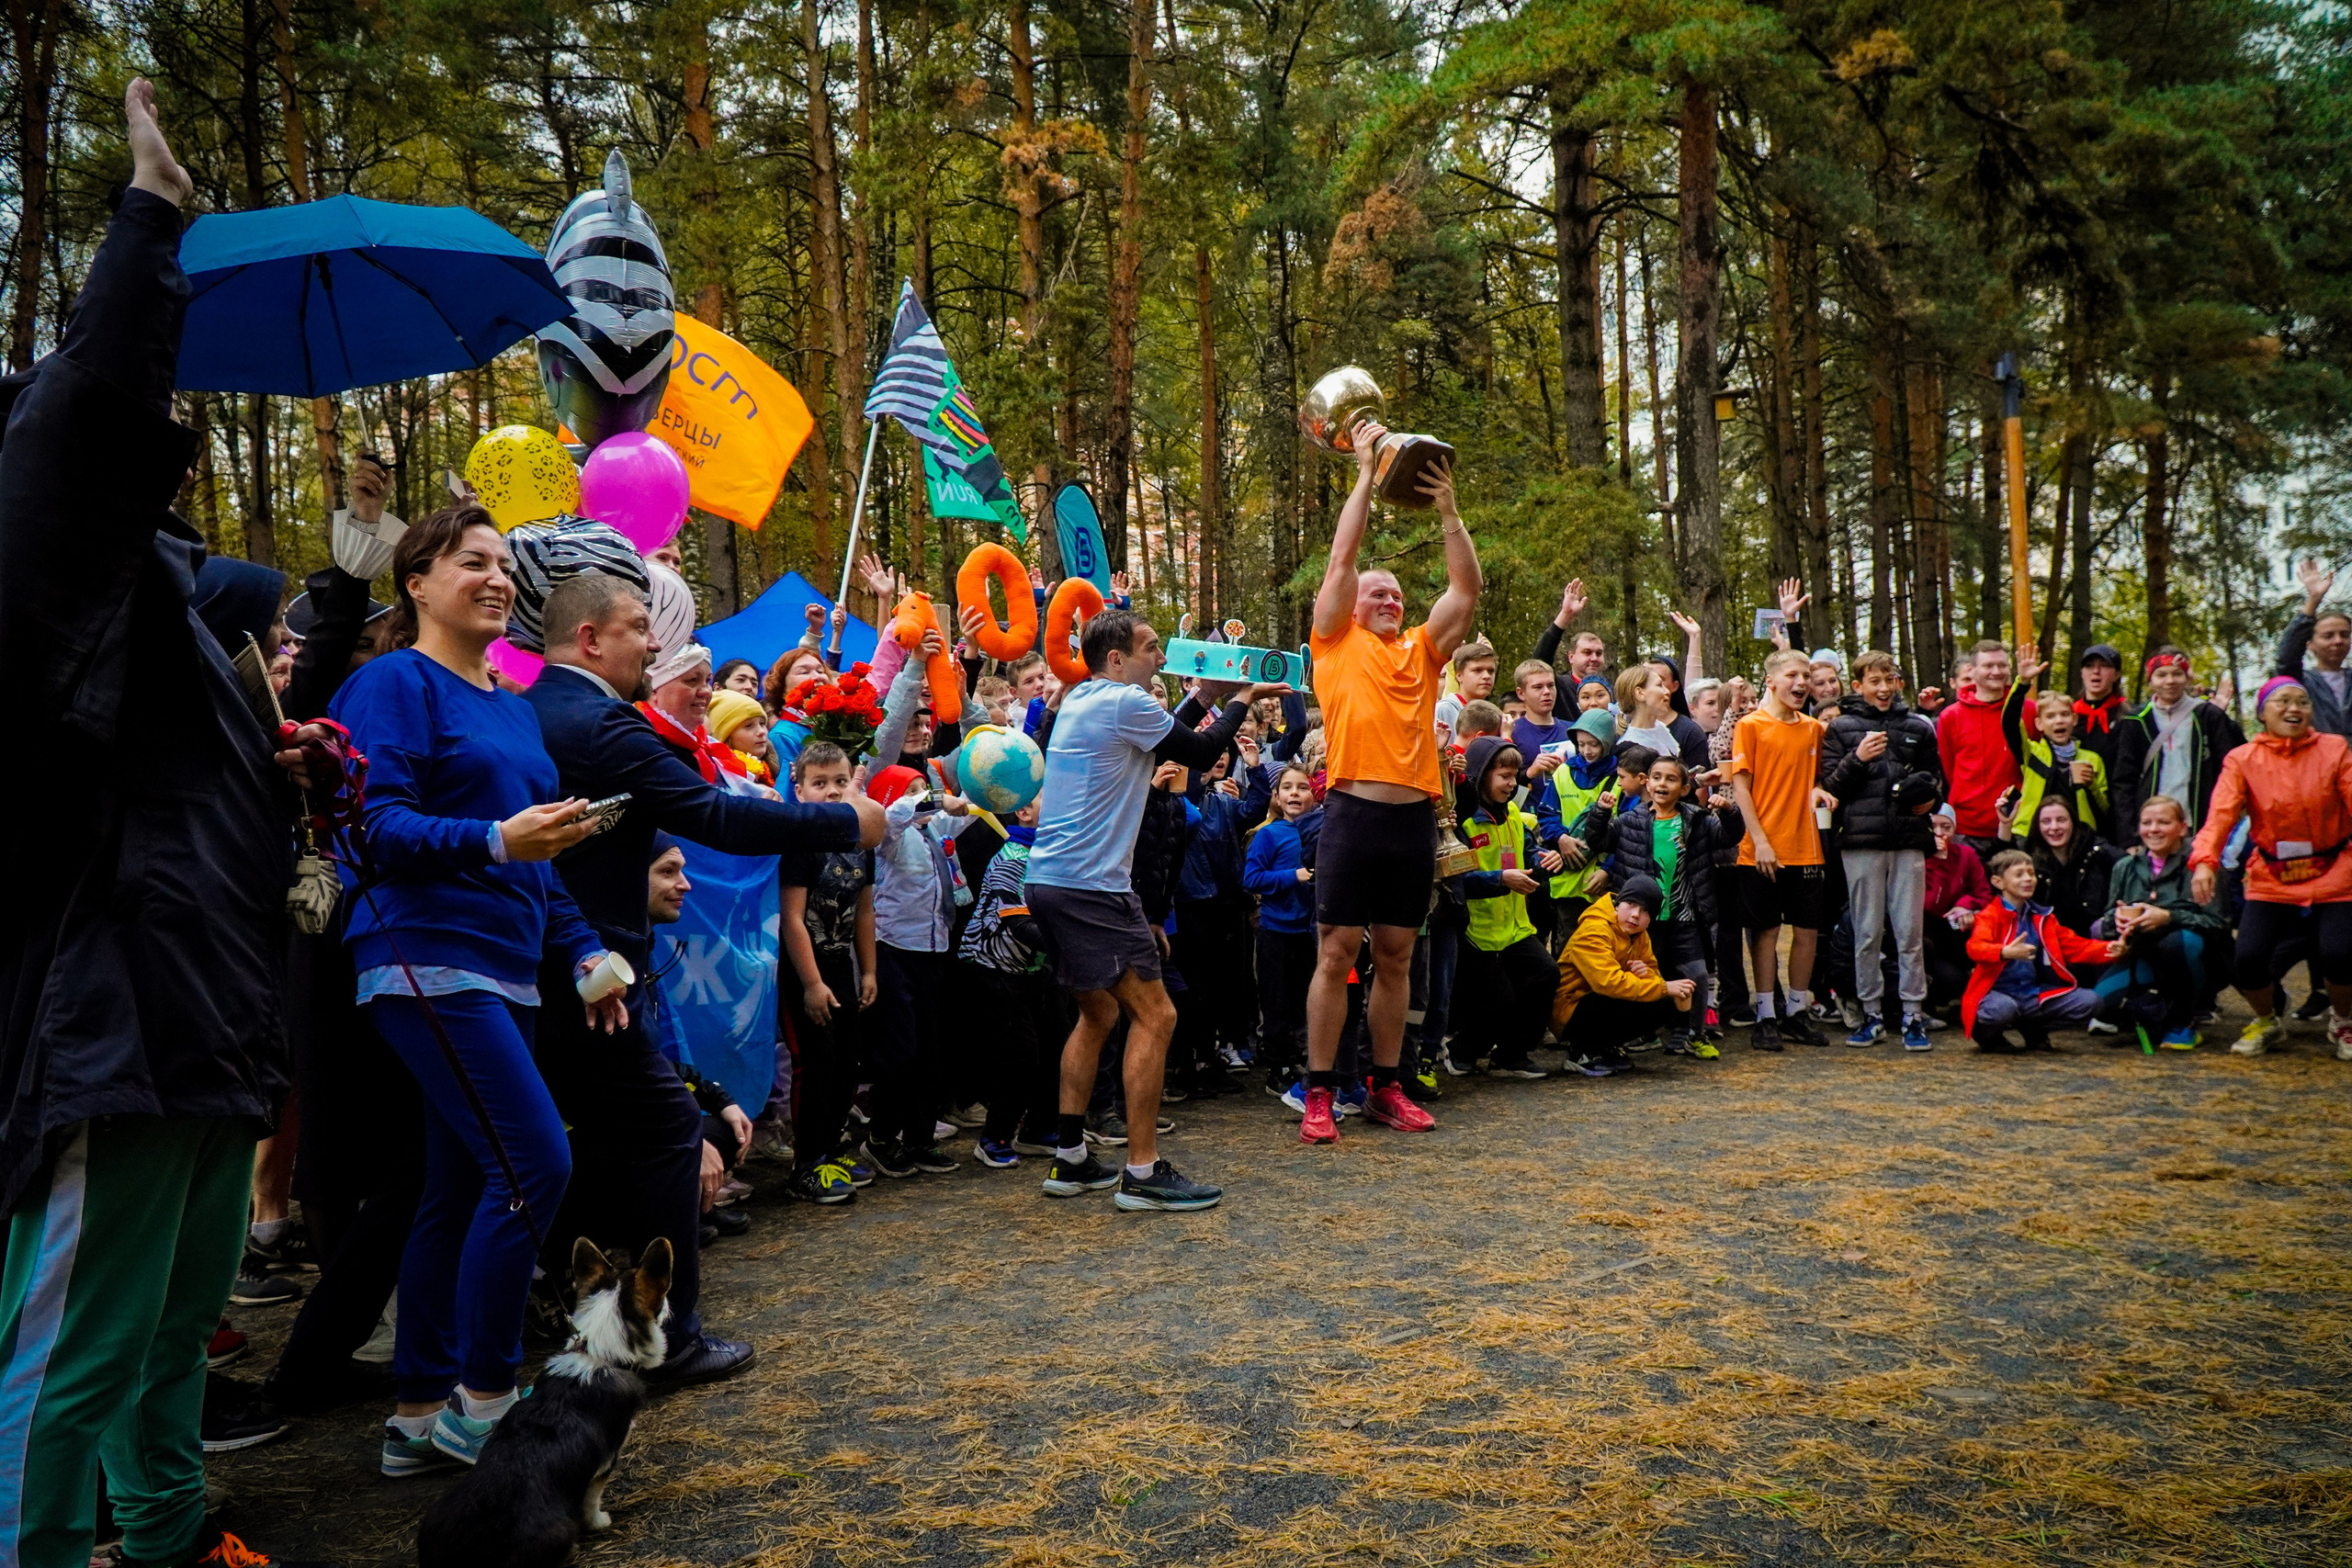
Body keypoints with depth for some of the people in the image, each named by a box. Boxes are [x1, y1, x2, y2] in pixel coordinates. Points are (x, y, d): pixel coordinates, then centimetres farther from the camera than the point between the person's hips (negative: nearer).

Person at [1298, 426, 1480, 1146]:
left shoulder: (1421, 652, 17)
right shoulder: (1337, 645, 7)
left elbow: (1467, 588, 10)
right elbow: (1341, 558, 0)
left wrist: (1447, 509, 4)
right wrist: (1366, 474, 4)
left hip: (1415, 817, 4)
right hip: (1354, 811, -4)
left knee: (1395, 958, 10)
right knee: (1336, 954, -1)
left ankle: (1386, 1088, 19)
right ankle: (1318, 1094, 5)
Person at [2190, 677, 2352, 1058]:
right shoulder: (2242, 760, -3)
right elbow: (2221, 812, -16)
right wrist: (2204, 860, -34)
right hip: (2271, 879, 0)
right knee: (2248, 958, -13)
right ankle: (2266, 1021, 21)